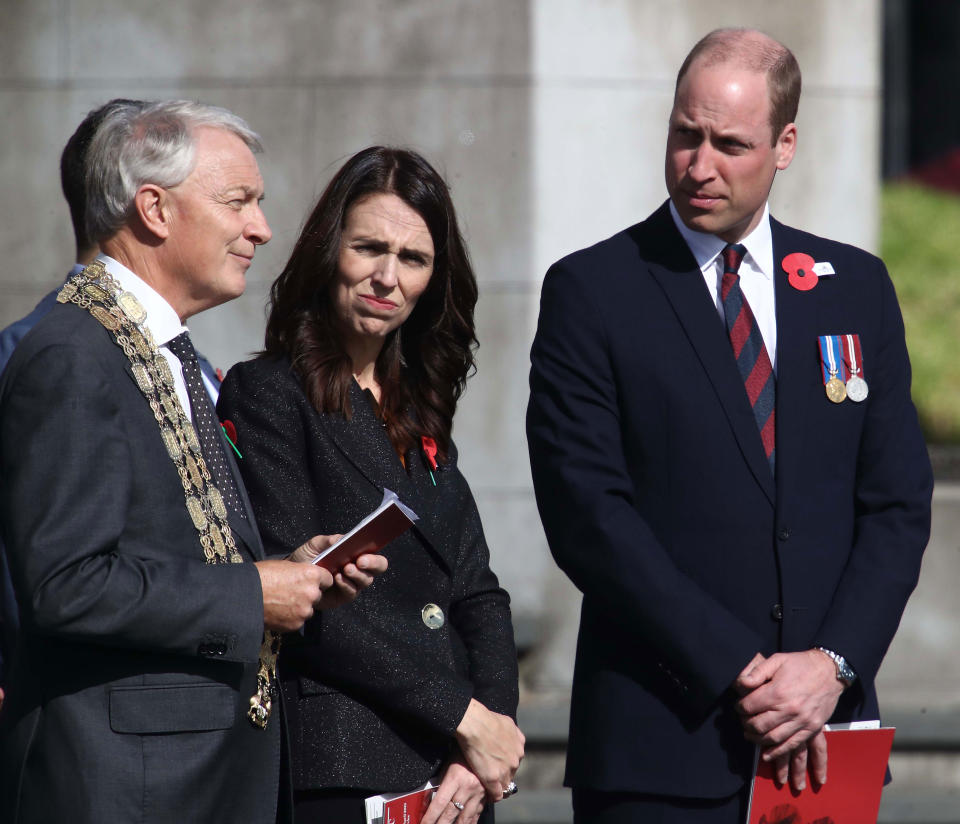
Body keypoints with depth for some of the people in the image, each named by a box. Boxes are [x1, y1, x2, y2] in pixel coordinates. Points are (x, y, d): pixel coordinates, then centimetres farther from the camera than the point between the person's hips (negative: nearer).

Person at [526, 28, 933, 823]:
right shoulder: (591, 293, 0)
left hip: (823, 738, 3)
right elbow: (589, 515, -8)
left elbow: (897, 502, 9)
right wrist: (737, 672, -12)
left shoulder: (856, 287, 12)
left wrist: (834, 662, -7)